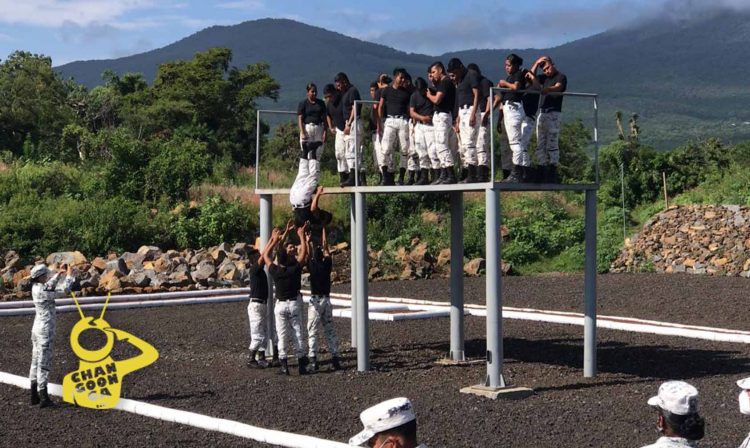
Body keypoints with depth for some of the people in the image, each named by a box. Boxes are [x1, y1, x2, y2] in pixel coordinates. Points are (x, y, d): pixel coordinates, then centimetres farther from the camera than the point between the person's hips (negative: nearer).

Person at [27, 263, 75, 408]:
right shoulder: (41, 291, -21)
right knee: (44, 363, -6)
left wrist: (59, 273, 22)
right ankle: (43, 398, -4)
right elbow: (64, 291, -20)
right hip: (45, 330, -9)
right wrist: (69, 275, -8)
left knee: (36, 361, 12)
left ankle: (34, 395, 18)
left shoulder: (36, 287, 5)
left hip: (37, 328, 9)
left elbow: (49, 286, 27)